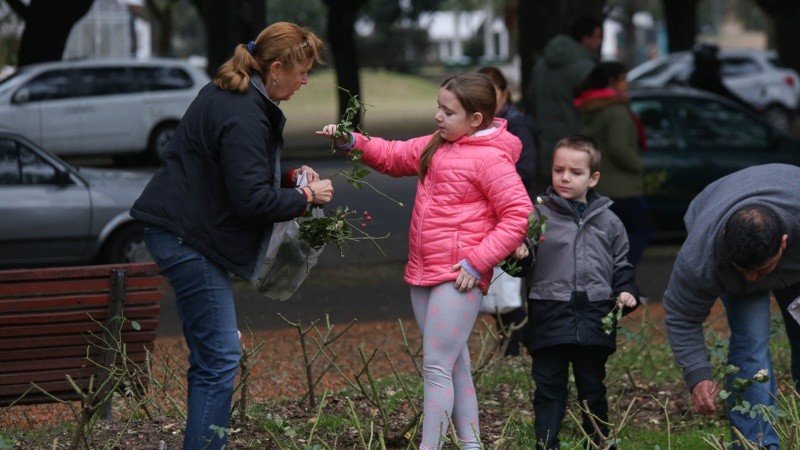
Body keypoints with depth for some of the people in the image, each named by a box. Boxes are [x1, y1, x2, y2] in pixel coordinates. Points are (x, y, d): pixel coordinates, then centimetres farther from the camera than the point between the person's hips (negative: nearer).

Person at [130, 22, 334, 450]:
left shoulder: (231, 95, 12)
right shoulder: (244, 116, -21)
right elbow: (251, 199, -23)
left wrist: (289, 175, 10)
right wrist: (306, 196, -8)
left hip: (184, 232, 11)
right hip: (189, 238, -11)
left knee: (212, 357, 13)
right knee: (219, 358, -9)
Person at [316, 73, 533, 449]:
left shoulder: (491, 159, -14)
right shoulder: (437, 146, 12)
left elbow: (519, 216, -16)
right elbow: (395, 156, 21)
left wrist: (477, 262, -18)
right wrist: (352, 142, 3)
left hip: (457, 277, -9)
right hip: (423, 275, 9)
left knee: (436, 366, -10)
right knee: (454, 365, 14)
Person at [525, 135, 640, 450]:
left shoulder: (607, 221, 9)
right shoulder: (539, 214, -2)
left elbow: (621, 265, 18)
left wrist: (626, 292, 3)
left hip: (595, 318, 3)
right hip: (551, 316, -3)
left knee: (593, 388, 14)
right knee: (549, 389, 1)